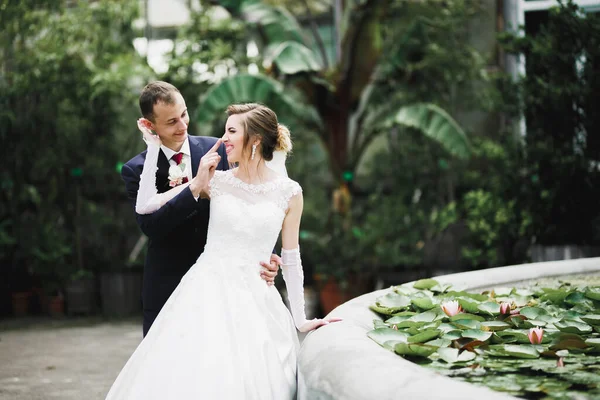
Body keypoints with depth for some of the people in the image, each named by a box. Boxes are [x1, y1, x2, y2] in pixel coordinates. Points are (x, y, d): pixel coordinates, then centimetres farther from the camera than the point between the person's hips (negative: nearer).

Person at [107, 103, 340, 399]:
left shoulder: (289, 192, 3)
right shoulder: (216, 180, 4)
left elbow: (291, 257, 10)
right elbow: (146, 205, 2)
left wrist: (300, 319, 11)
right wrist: (153, 147, 2)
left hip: (254, 300, 0)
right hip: (208, 293, 1)